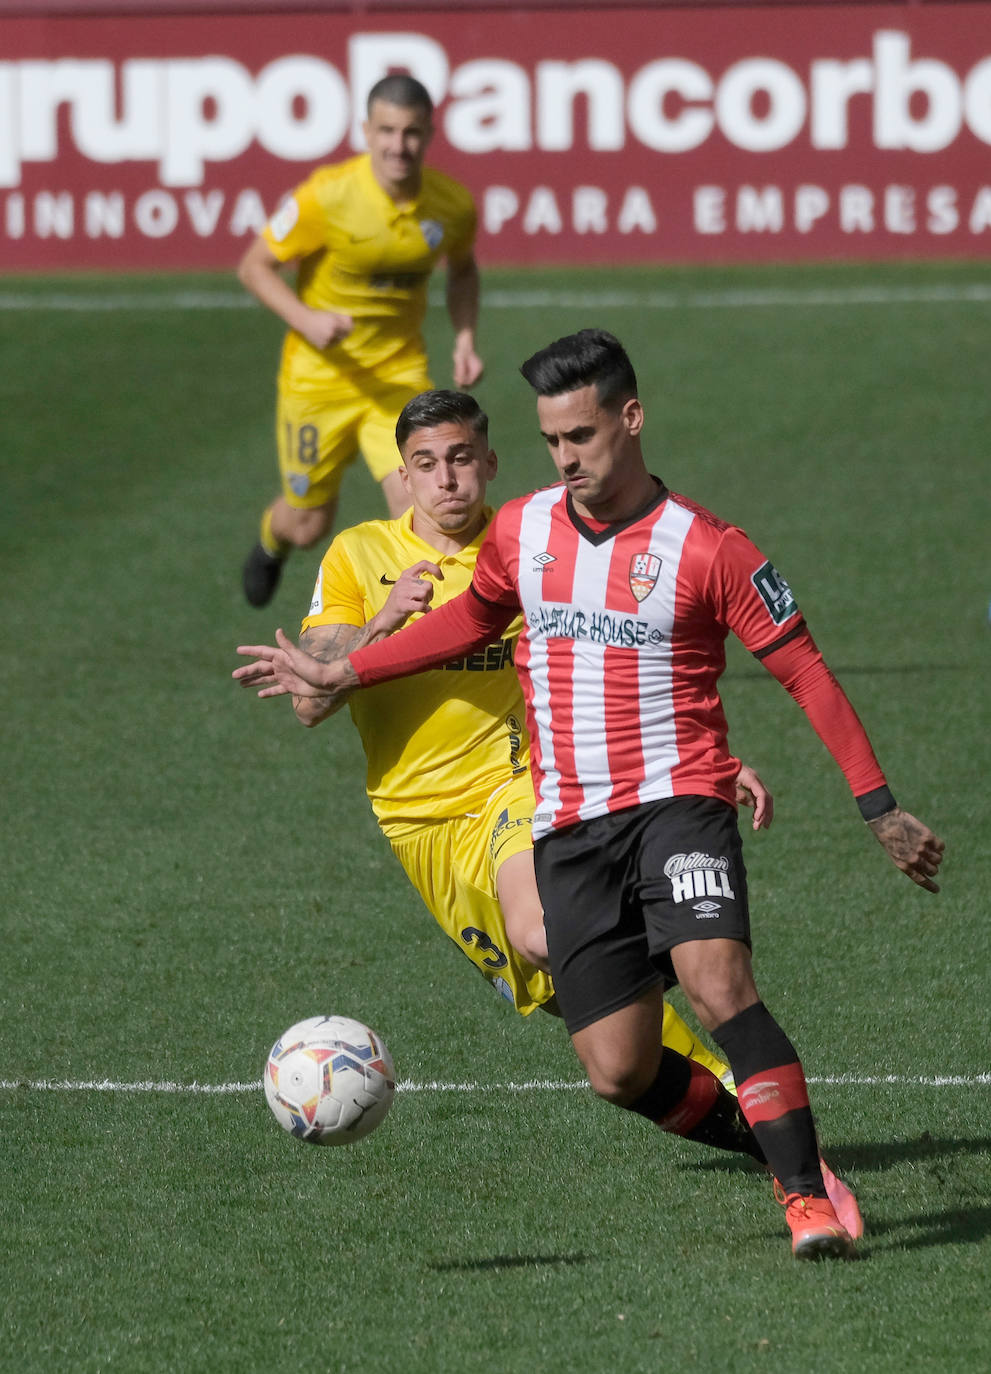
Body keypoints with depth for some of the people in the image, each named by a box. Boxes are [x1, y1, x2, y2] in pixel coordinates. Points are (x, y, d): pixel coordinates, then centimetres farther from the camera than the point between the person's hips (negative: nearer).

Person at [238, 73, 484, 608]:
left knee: (414, 502, -19)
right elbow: (254, 266, -11)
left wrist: (465, 338, -1)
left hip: (400, 373, 2)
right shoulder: (327, 196, -22)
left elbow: (462, 270, 14)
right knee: (309, 525, 12)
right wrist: (306, 319, -27)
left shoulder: (453, 205, -10)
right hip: (321, 370, -2)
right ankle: (271, 541, 51)